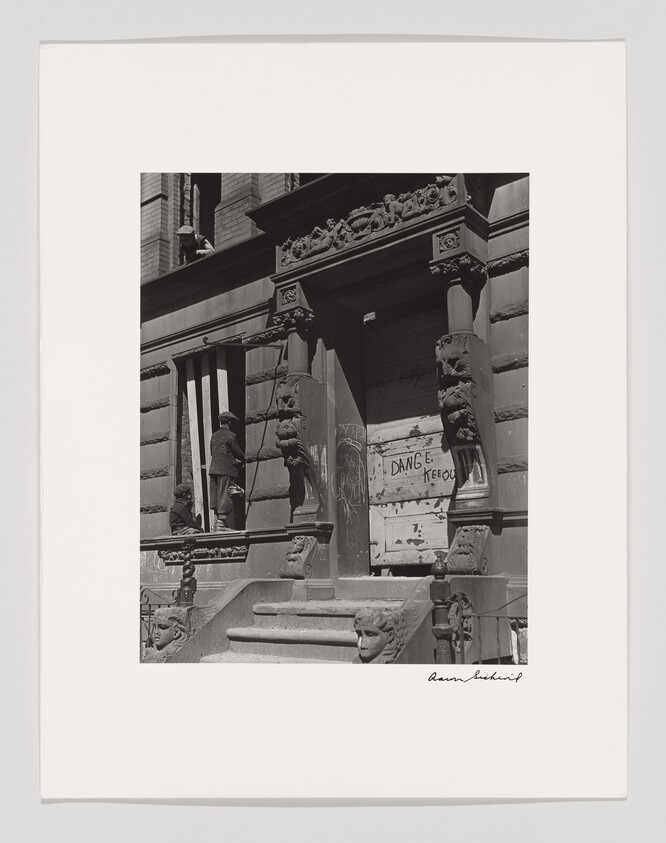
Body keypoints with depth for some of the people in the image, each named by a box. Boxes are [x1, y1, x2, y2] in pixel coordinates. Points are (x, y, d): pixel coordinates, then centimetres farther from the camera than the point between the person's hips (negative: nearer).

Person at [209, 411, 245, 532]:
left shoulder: (214, 436, 12)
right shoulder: (230, 436, -8)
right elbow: (238, 453, -6)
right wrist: (242, 460, 17)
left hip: (214, 469, 7)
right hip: (227, 470, -6)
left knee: (216, 496, 9)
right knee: (225, 496, -4)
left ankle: (217, 521, 11)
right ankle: (222, 524, -6)